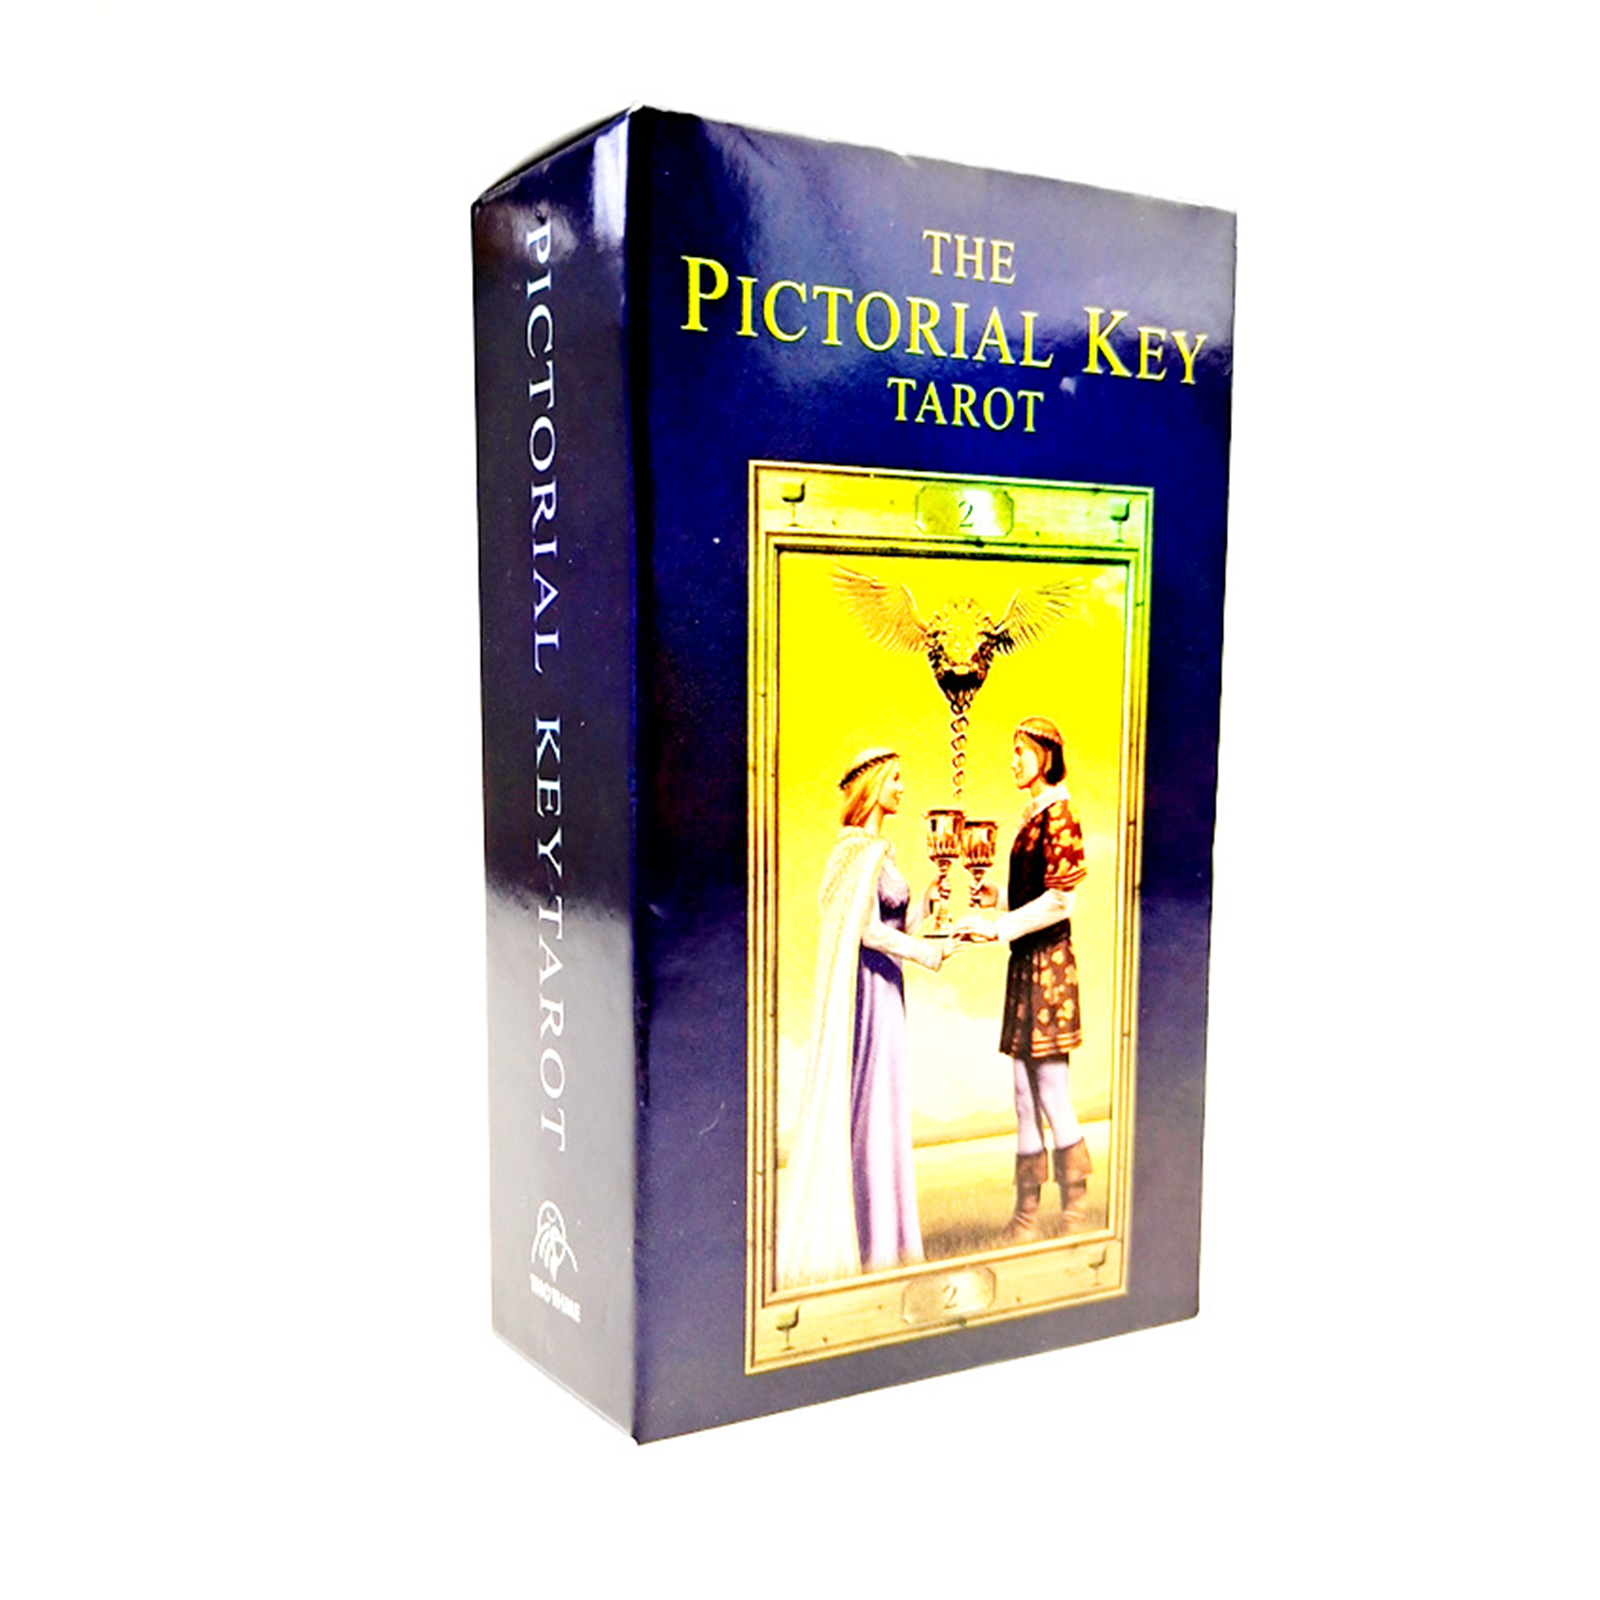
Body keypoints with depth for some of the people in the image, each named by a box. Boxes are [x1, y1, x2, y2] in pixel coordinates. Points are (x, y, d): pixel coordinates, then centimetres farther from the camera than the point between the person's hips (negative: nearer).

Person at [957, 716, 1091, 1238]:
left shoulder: (1058, 814, -10)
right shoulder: (1032, 816, 17)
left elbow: (1060, 901, -17)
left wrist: (997, 926, -18)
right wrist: (998, 900, 13)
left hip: (1048, 961, -9)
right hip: (1025, 961, 9)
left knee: (1054, 1098, -4)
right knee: (1025, 1095, 10)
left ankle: (1076, 1211, 6)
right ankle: (1026, 1213, 16)